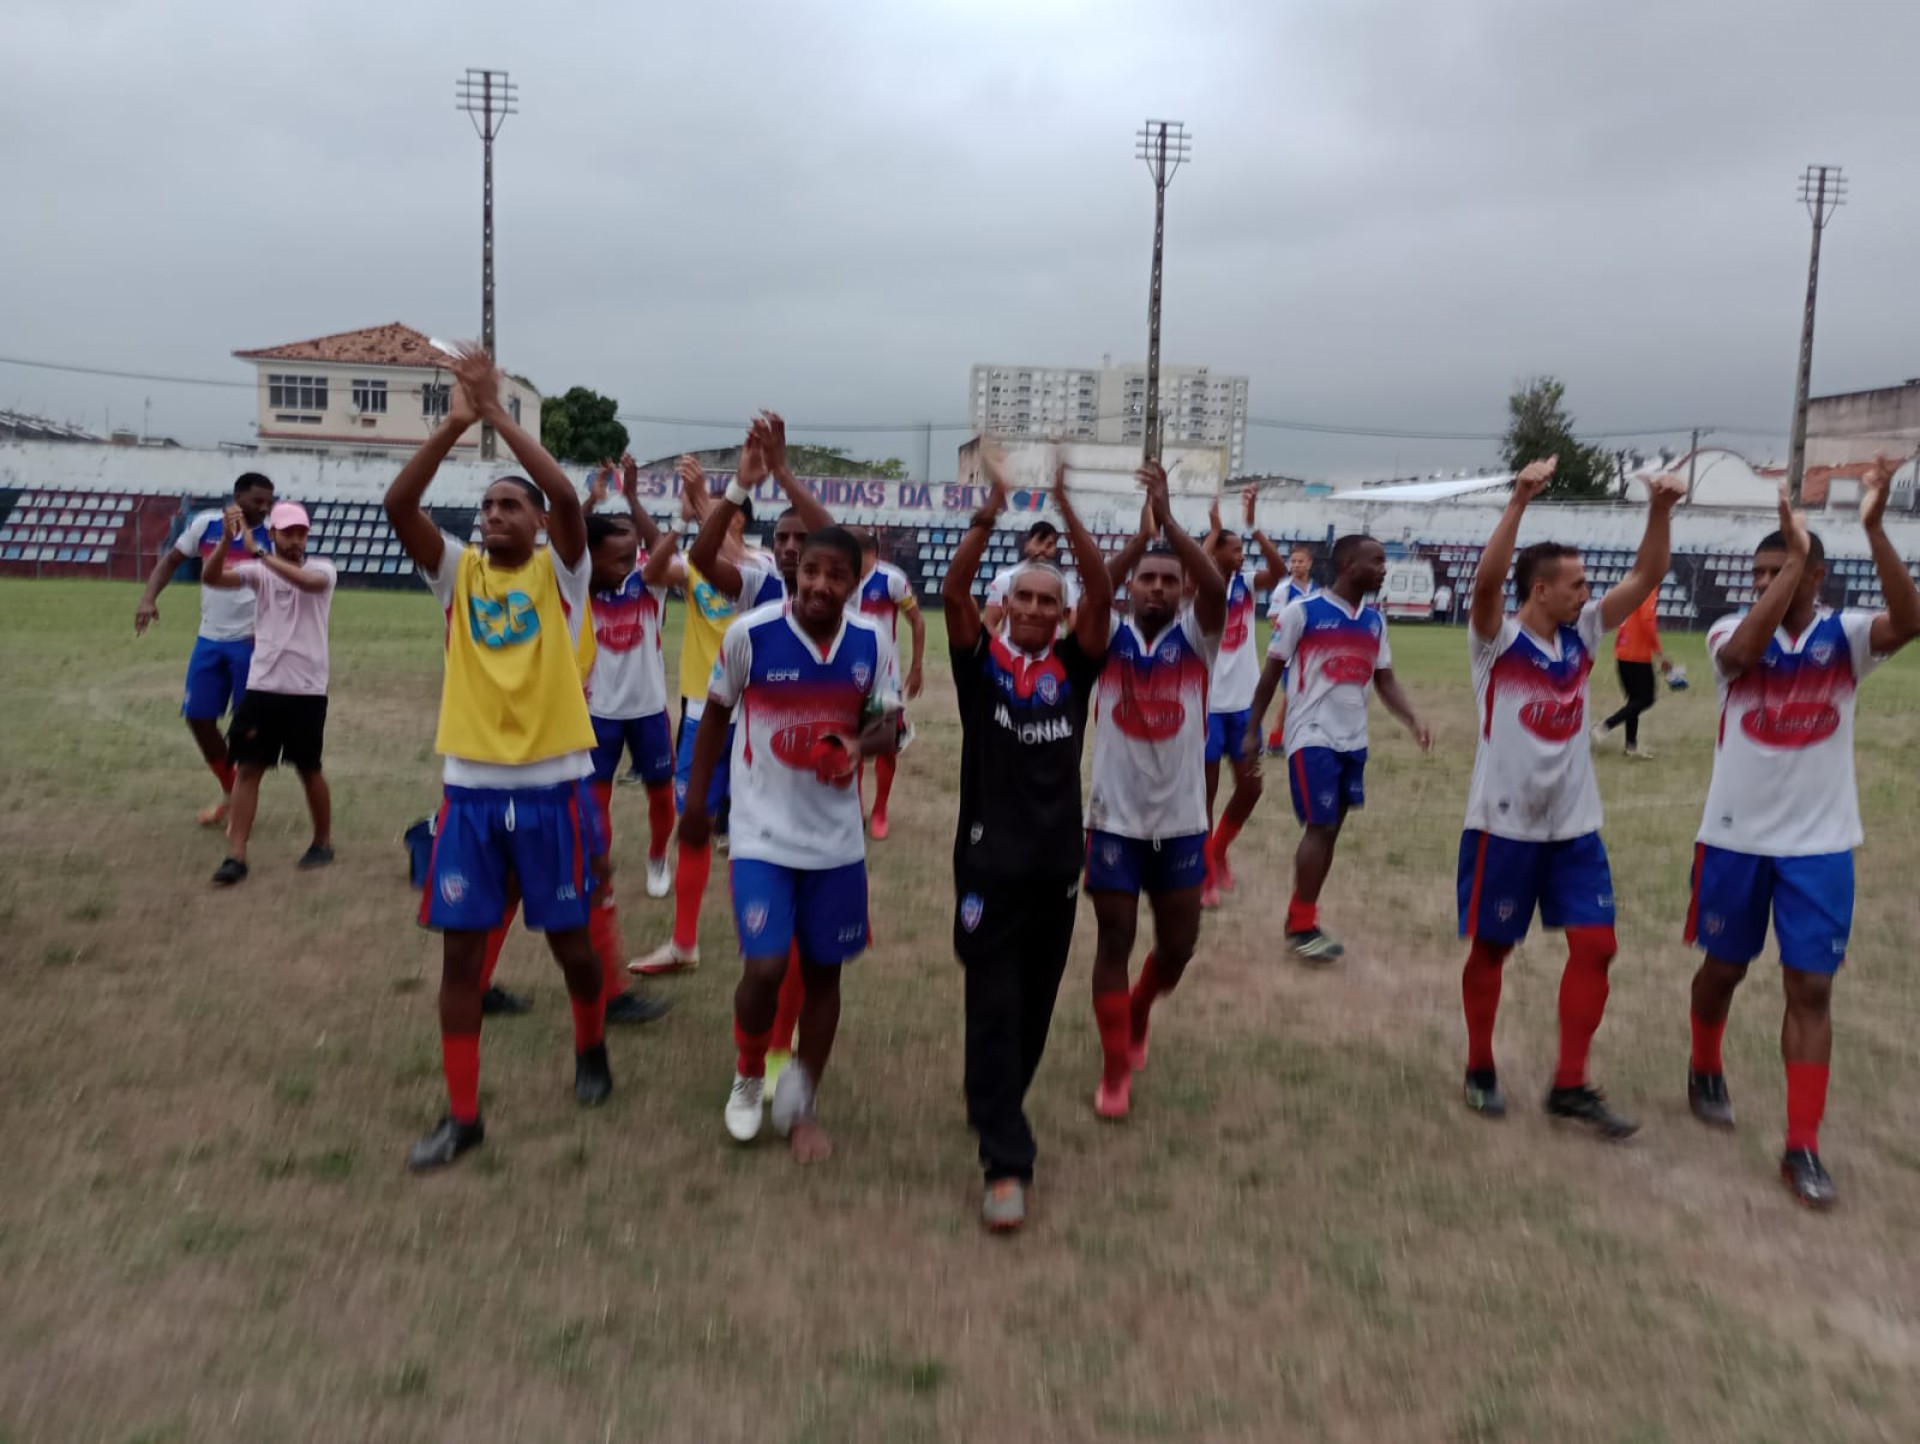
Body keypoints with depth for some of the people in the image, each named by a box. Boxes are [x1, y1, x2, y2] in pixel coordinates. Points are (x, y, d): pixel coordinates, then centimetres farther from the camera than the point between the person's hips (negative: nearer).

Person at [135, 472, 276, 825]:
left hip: (251, 642, -4)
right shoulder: (205, 523, 0)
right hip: (210, 640, 4)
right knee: (198, 718, 8)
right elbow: (172, 560, 11)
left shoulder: (272, 536, -10)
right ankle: (229, 791, 26)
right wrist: (149, 597, -4)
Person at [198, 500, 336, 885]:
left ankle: (323, 842, 26)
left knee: (309, 769, 8)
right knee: (247, 768, 0)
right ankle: (236, 855, 3)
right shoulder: (258, 571, 3)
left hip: (306, 690, -2)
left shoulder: (322, 568, -4)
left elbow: (307, 581, -29)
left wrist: (258, 552, -34)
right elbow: (210, 578, -14)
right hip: (261, 686, 2)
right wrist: (227, 539, -30)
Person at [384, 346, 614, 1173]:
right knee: (460, 948, 4)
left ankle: (591, 1050, 38)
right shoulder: (458, 573, 6)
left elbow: (567, 497, -19)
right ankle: (462, 1113, 15)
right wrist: (455, 423, -16)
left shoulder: (558, 572, 0)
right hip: (471, 787, 3)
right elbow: (397, 506, -9)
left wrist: (500, 416, -17)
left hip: (553, 786, -2)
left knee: (568, 938, 10)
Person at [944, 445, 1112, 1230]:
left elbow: (1103, 593, -10)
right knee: (993, 1007, -3)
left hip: (1058, 858, 3)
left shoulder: (1074, 665, 4)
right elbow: (953, 590, -15)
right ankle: (1006, 1163, -1)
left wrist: (1066, 510, -18)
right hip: (990, 856, -3)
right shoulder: (980, 659, 0)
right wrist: (993, 509, -24)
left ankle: (995, 1110, 38)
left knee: (1035, 1005, 15)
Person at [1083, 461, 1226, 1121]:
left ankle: (1139, 1012, 43)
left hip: (1181, 821, 1)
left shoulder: (1194, 637, -2)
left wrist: (1168, 520, -30)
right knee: (1114, 941, 3)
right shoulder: (1109, 638, -2)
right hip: (1114, 818, -1)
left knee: (1178, 945, 10)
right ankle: (1115, 1070, 18)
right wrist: (1143, 530, -30)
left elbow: (1216, 587, -22)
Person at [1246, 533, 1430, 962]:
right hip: (1312, 736, -6)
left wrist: (1413, 721, -4)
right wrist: (1252, 730, -2)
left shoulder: (1375, 621, 8)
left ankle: (1304, 918, 21)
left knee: (1331, 830, 9)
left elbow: (1385, 680, 13)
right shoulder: (1302, 612, -10)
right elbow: (1271, 675, -4)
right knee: (1320, 827, -9)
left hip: (1353, 740, 7)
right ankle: (1300, 926, 3)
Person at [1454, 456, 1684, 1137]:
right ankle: (1481, 1069, 25)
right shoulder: (1497, 641, -11)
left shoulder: (1583, 635, 6)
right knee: (1490, 948, 7)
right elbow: (1488, 579, -30)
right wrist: (1519, 501, -37)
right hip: (1504, 825, -6)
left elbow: (1645, 578, 2)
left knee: (1595, 946, 2)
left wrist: (1660, 511, -12)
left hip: (1575, 825, 6)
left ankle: (1569, 1086, 13)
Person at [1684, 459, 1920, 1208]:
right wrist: (1795, 558, -31)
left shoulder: (1844, 635, -4)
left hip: (1820, 844, 0)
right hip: (1736, 837, 0)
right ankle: (1705, 1071, 42)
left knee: (1810, 989, -1)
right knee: (1723, 967, 15)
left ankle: (1802, 1147, 6)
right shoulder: (1731, 630, -5)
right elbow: (1743, 653, -30)